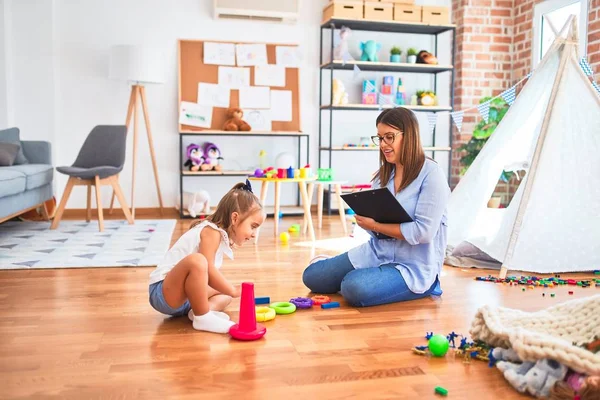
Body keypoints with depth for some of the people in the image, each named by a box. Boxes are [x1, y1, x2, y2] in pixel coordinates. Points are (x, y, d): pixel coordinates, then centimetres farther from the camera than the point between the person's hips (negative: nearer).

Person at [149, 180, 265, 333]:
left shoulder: (222, 237, 12)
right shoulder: (212, 232, -15)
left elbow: (208, 277, 12)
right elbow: (208, 270, -24)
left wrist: (230, 289, 2)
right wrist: (233, 290, -16)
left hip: (181, 297, 10)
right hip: (163, 292, -10)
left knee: (224, 292, 21)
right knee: (197, 261, -34)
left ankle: (203, 309, -9)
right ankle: (203, 318, -21)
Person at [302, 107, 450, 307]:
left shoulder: (431, 174, -15)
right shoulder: (383, 174, 6)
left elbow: (424, 232, -22)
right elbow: (372, 220, 6)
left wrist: (375, 226, -19)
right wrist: (364, 219, -18)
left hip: (412, 266, -6)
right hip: (376, 252, 6)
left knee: (354, 288, -29)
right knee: (311, 276, 0)